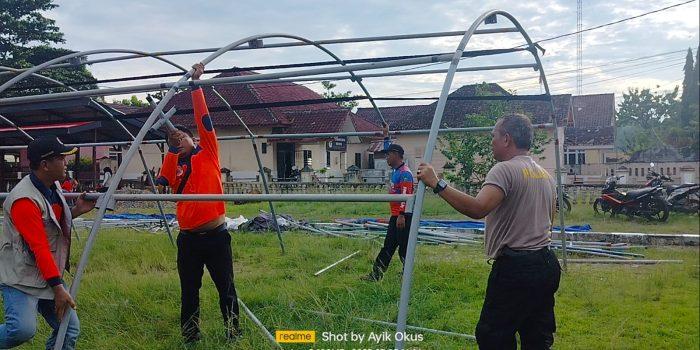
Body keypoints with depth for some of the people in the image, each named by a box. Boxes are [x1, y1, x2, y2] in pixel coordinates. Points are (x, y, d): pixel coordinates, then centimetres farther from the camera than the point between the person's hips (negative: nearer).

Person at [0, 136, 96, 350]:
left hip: (49, 274, 8)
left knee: (70, 330, 3)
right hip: (21, 278, -8)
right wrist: (57, 287, -27)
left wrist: (76, 210, 4)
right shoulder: (24, 199, -23)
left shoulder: (54, 185, 5)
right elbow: (39, 248, -26)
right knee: (23, 329, -26)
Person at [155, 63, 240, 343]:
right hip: (188, 238, 4)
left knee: (226, 289, 6)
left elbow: (203, 119, -5)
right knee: (188, 292, 12)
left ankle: (233, 335, 20)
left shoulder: (208, 153, 3)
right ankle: (190, 339, 26)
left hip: (216, 235, -4)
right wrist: (173, 149, -10)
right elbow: (162, 181, -10)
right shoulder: (174, 167, 12)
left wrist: (196, 85, -7)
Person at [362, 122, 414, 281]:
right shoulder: (395, 170, 14)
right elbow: (389, 149, 31)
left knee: (403, 247, -5)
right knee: (388, 246, 12)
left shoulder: (405, 173, -15)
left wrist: (401, 216, -26)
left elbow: (405, 196, -22)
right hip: (395, 216, 10)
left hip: (403, 217, -10)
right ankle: (376, 274, 17)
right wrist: (386, 135, 33)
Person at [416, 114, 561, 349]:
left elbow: (478, 209, -29)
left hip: (515, 268, -9)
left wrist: (437, 184, -26)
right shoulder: (546, 175, 15)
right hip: (547, 265, 9)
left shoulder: (505, 169, -13)